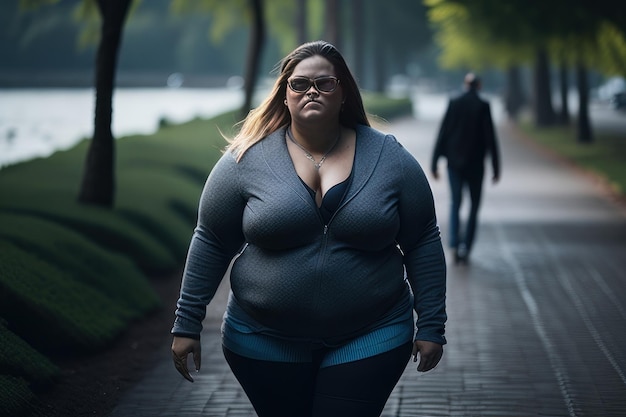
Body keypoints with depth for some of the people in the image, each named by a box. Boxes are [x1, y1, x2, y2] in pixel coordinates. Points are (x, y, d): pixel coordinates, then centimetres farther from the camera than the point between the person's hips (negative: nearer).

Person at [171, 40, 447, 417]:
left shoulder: (389, 158, 0)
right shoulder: (247, 160, -3)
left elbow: (423, 243, 3)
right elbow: (211, 244, 2)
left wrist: (432, 325, 0)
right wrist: (187, 324, 1)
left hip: (370, 339, 0)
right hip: (266, 341, 1)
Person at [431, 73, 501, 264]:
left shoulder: (453, 104, -1)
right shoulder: (483, 106, -7)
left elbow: (443, 134, -1)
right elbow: (490, 137, -7)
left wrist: (434, 162, 3)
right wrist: (496, 167, -2)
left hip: (454, 162, 2)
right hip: (475, 163, -2)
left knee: (455, 202, 10)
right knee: (474, 205, 9)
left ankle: (454, 243, -8)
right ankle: (466, 246, 1)